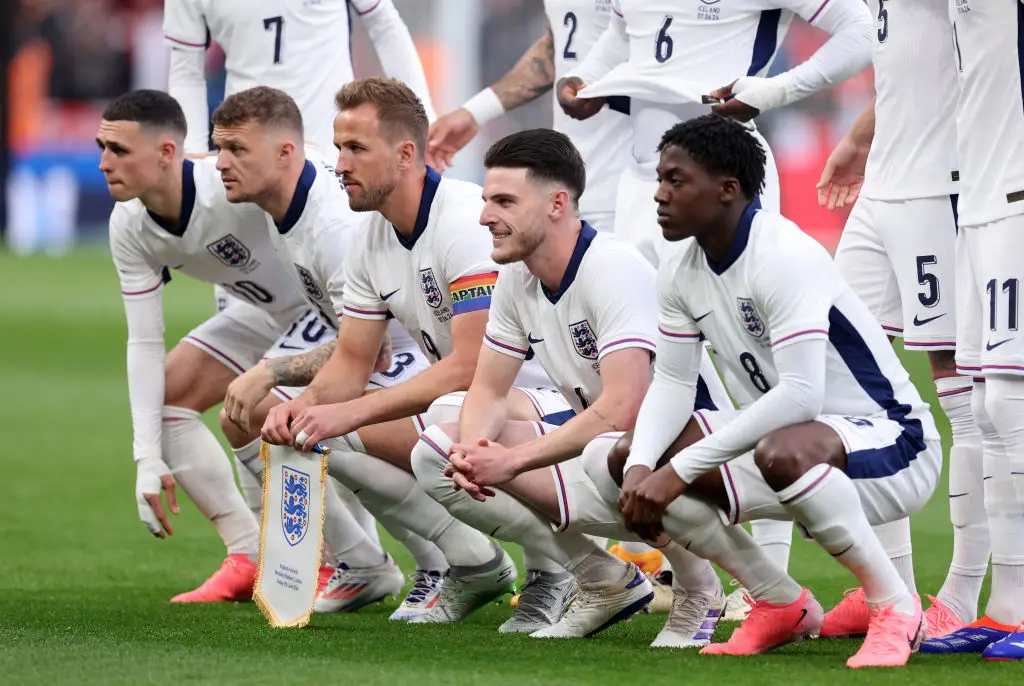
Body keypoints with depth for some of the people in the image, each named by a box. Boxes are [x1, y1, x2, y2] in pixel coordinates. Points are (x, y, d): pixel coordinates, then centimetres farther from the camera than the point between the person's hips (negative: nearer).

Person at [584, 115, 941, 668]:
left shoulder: (784, 257, -25)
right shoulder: (682, 275, 2)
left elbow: (800, 395, -32)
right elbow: (672, 383, 5)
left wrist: (679, 469, -31)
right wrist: (640, 467, -17)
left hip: (889, 444, -9)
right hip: (793, 430, 9)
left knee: (782, 452, -42)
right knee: (622, 461, -2)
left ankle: (895, 609, -20)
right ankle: (782, 604, 6)